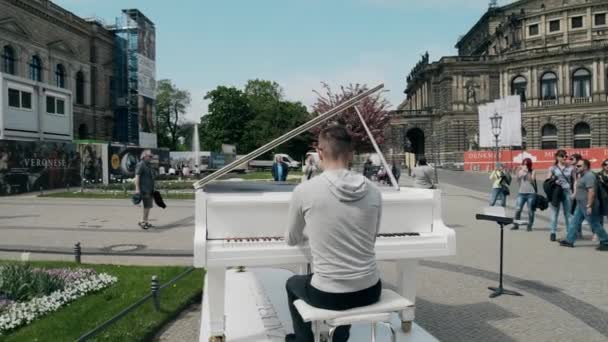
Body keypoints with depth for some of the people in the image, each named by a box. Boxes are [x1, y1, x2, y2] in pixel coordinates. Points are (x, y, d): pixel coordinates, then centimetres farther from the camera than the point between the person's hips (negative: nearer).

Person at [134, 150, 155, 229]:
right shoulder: (140, 165, -10)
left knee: (148, 206, 9)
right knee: (147, 206, -12)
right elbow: (137, 177, -17)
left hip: (149, 190, 9)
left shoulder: (148, 165, 18)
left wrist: (152, 189, 21)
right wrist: (137, 189, -23)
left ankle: (145, 221, 15)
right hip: (144, 189, -9)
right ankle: (142, 221, -7)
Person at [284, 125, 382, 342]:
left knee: (293, 284, 32)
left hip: (328, 295, -3)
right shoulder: (373, 191, -4)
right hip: (369, 291, 3)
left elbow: (292, 240, 5)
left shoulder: (304, 191, -13)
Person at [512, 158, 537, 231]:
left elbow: (532, 181, -10)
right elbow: (518, 180, 1)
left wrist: (527, 172, -15)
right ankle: (516, 225, 4)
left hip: (531, 193, -2)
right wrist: (518, 171, -9)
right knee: (517, 209, -5)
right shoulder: (521, 171, 10)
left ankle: (529, 226, 10)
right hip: (521, 193, 2)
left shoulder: (533, 171, 3)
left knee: (530, 211, 0)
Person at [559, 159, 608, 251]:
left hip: (588, 205, -11)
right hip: (581, 205, 11)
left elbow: (591, 191, -25)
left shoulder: (589, 176, -18)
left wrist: (589, 206, -27)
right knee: (574, 222, 10)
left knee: (595, 225, -1)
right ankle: (569, 240, 15)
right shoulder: (582, 176, 14)